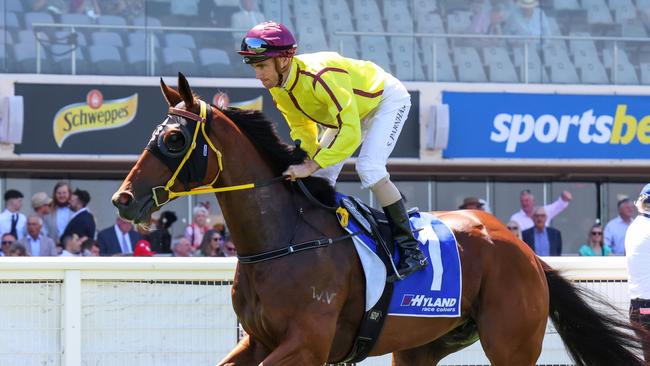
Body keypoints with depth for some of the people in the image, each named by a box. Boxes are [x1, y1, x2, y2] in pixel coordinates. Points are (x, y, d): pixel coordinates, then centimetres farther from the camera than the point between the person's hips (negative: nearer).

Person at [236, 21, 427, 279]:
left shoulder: (321, 76, -42)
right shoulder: (278, 89, -15)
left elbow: (350, 132, -45)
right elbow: (302, 129, -2)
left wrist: (311, 166, -47)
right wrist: (304, 161, -21)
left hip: (387, 100, -9)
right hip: (351, 109, 9)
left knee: (369, 168, -26)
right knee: (320, 177, 2)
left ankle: (410, 249, -20)